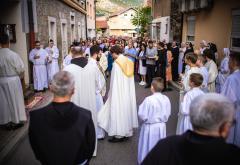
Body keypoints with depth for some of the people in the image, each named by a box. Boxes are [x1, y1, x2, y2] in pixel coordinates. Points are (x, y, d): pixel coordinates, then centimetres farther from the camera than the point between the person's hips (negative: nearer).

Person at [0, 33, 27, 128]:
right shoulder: (13, 55, -17)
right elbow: (21, 70, -11)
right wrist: (19, 77, 8)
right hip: (13, 80, -3)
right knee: (15, 100, 12)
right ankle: (16, 121, 23)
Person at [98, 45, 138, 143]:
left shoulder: (116, 63, -15)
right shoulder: (128, 62, 5)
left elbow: (115, 81, -14)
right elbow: (130, 79, 7)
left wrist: (111, 93, -4)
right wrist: (128, 90, 13)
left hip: (119, 92, -7)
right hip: (128, 92, 8)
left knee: (119, 111, 1)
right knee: (127, 109, 15)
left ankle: (119, 134, 9)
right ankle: (127, 131, 26)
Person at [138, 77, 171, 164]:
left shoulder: (148, 100, -25)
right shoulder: (166, 99, -10)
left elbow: (142, 115, -20)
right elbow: (168, 113, 0)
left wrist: (141, 107, -4)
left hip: (150, 127, -4)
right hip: (161, 126, 4)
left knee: (148, 145, 14)